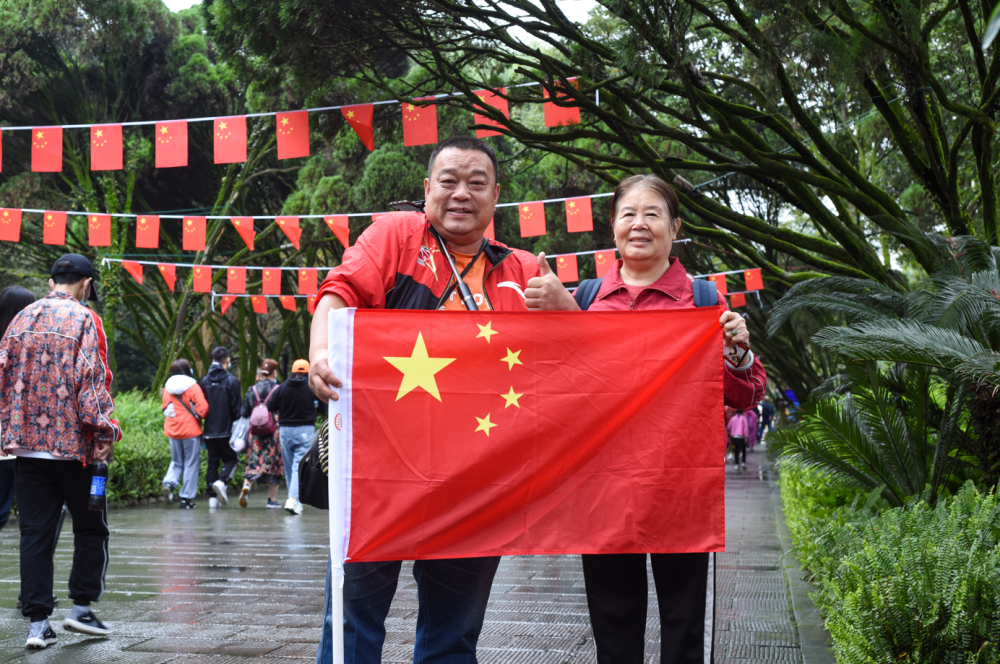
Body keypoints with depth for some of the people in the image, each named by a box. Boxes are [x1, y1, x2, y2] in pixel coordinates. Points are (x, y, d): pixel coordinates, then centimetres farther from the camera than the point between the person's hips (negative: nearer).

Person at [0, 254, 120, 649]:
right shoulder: (84, 320, -6)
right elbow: (93, 380, -13)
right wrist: (103, 436, -11)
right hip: (73, 444, -5)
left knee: (35, 534, 6)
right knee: (91, 530, 11)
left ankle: (38, 623, 6)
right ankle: (81, 608, 10)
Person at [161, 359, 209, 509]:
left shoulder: (167, 388, 4)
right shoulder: (193, 387, -11)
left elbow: (164, 409, 11)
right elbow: (203, 410, -15)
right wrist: (196, 414, 6)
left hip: (172, 431, 5)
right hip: (190, 431, -5)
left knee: (176, 462, 20)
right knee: (191, 464, 5)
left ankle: (169, 483, -8)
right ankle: (186, 498, 5)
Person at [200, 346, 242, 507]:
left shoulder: (205, 381, 5)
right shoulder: (232, 381, -8)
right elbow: (236, 408, -8)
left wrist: (206, 424, 17)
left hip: (209, 431, 4)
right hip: (226, 430, -4)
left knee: (213, 462, 9)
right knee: (232, 459, 8)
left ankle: (214, 497, 6)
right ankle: (222, 482, -17)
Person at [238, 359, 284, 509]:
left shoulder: (252, 390, 5)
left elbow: (244, 413, 7)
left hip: (255, 432, 3)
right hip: (274, 432, -3)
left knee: (254, 462, 7)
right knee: (273, 463, 5)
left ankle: (246, 487, -20)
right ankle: (272, 500, 10)